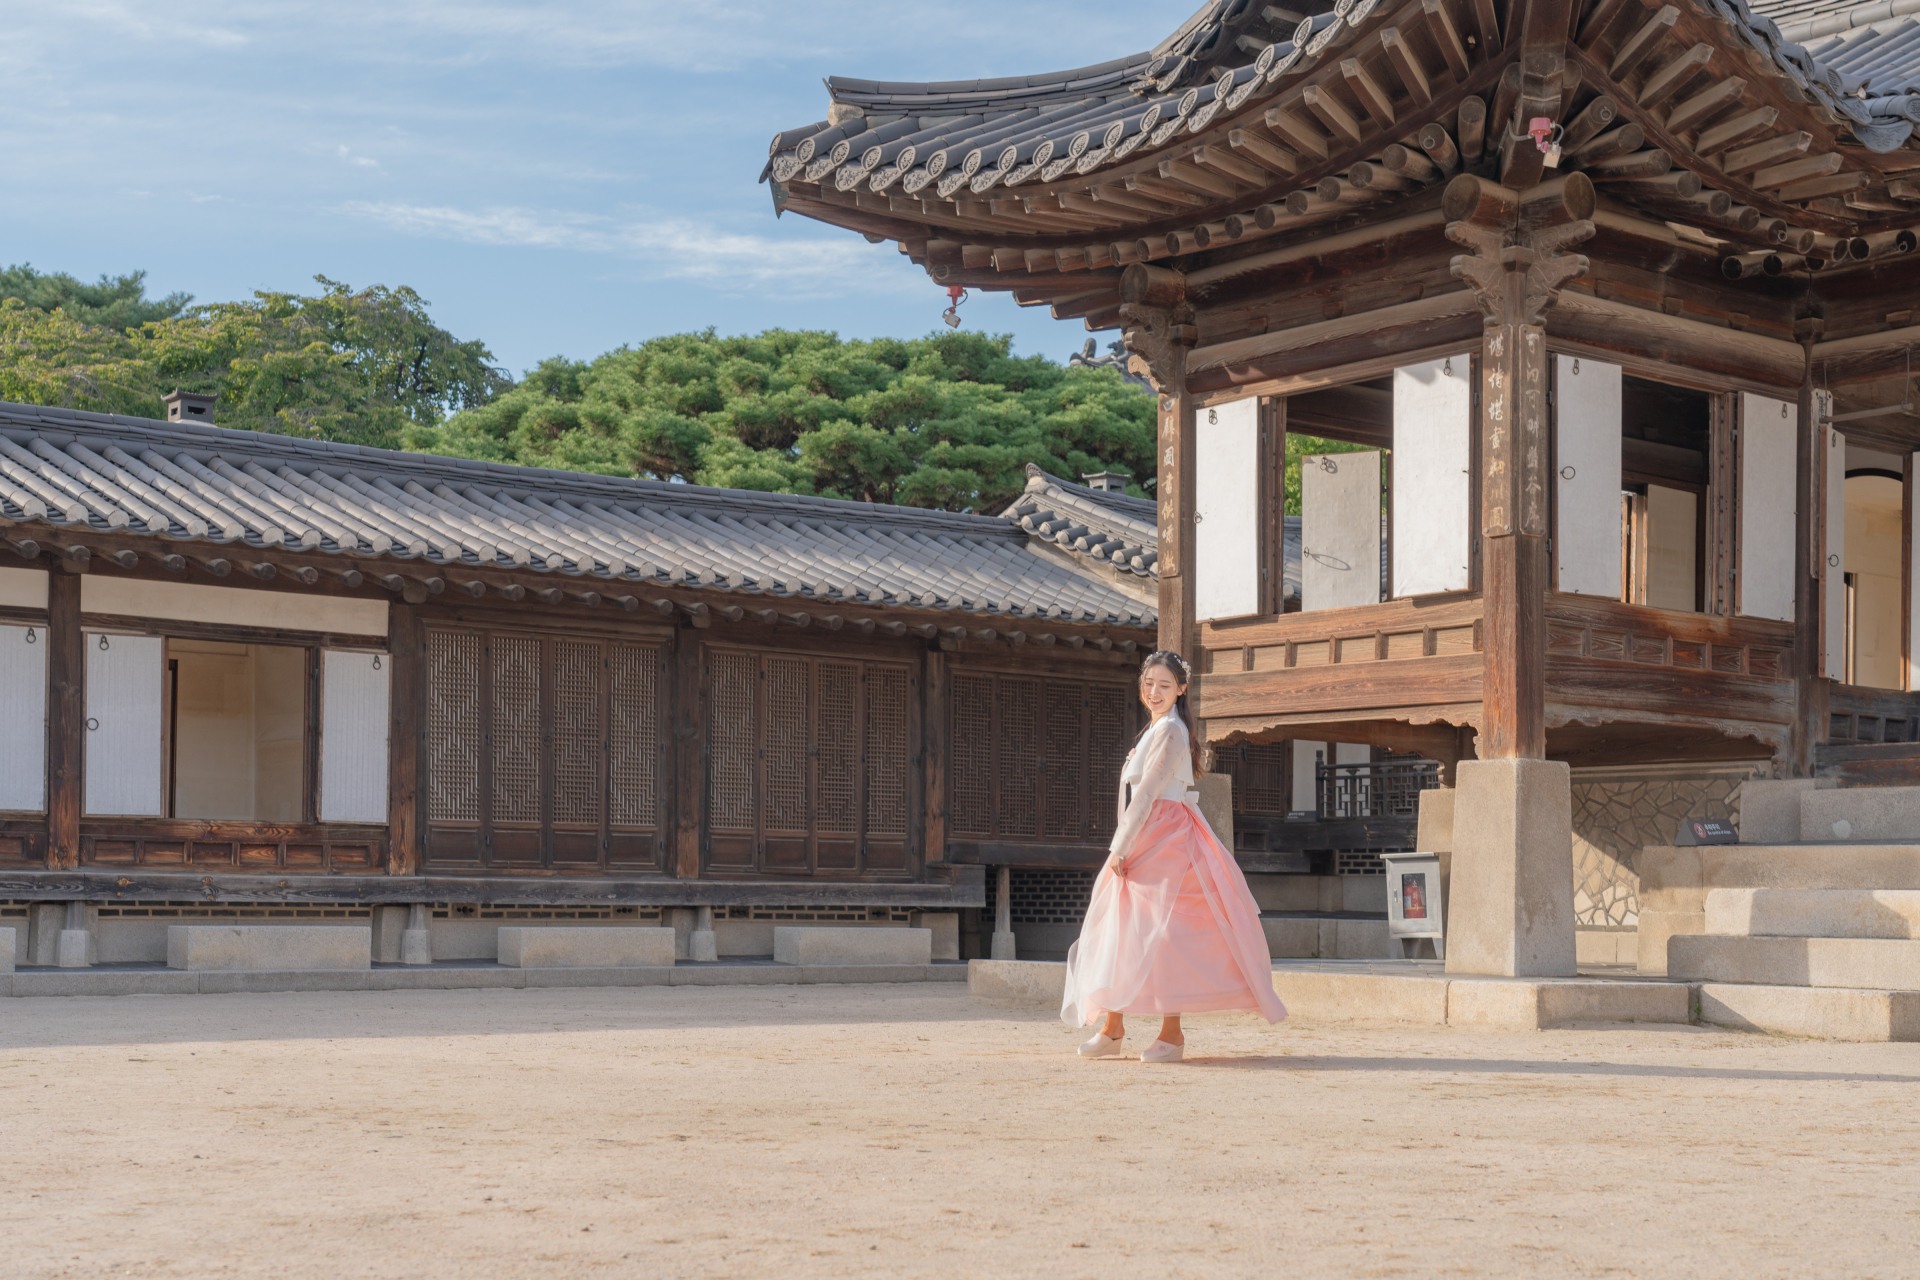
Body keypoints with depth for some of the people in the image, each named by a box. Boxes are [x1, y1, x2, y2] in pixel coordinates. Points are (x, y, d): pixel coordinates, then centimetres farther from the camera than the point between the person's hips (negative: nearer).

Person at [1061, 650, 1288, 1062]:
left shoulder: (1169, 731, -11)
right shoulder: (1157, 729, 20)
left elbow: (1147, 794, -16)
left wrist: (1122, 848, -16)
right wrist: (1123, 847, 15)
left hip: (1164, 841, -10)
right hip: (1146, 842, 10)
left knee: (1163, 933, -9)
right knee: (1118, 930, 7)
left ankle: (1171, 1033, -6)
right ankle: (1111, 1027, 11)